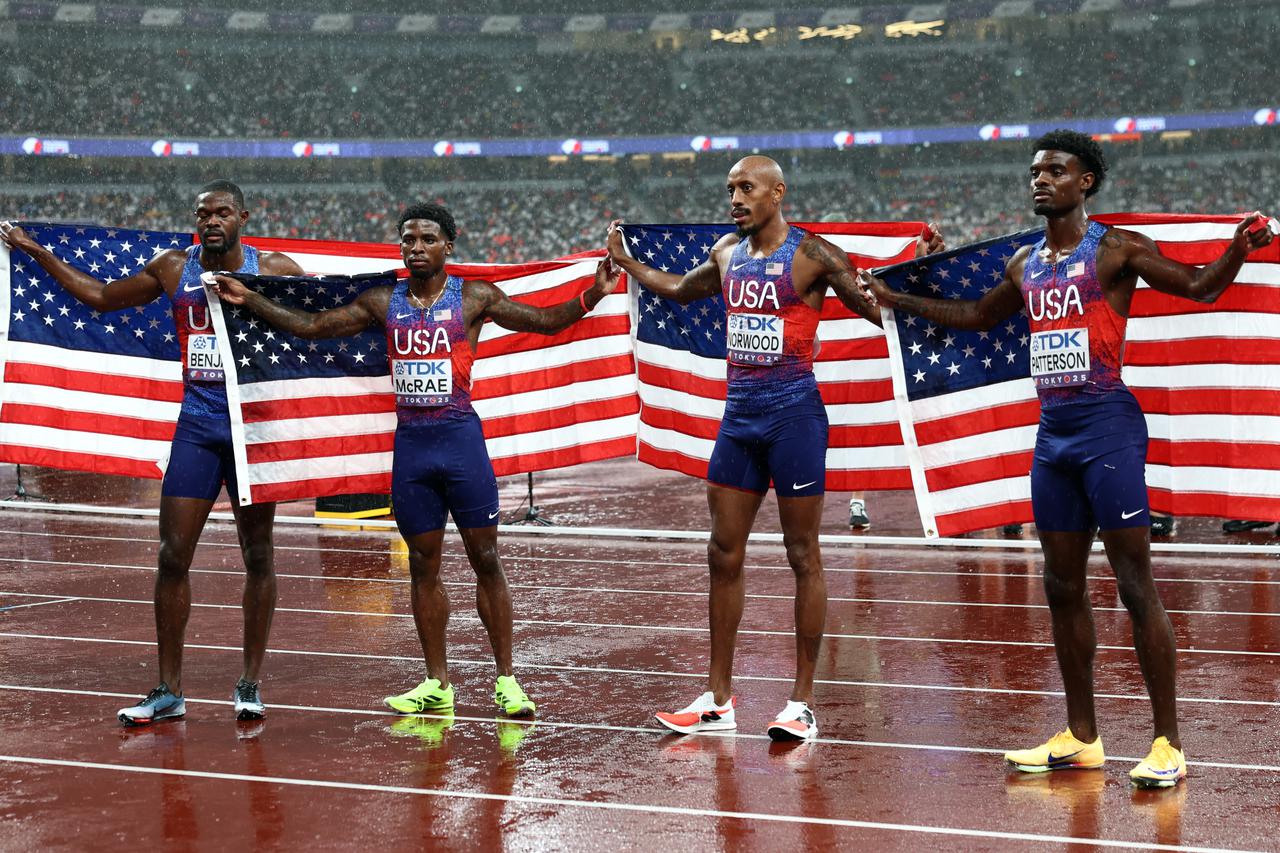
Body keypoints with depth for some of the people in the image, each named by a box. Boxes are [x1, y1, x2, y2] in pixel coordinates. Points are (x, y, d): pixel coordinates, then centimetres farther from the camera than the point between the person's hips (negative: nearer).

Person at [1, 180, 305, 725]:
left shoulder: (275, 269, -2)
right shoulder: (172, 268, 7)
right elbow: (102, 297, 20)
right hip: (197, 426, 3)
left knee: (257, 556, 3)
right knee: (173, 555, -2)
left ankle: (250, 684, 14)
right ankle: (169, 691, 6)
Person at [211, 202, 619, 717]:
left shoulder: (473, 297, 1)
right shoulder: (383, 303, 9)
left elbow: (545, 321, -1)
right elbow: (310, 326, 13)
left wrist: (591, 296, -18)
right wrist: (249, 301, 6)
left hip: (460, 435, -3)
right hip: (410, 441, 3)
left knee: (485, 559, -2)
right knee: (423, 565, 7)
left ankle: (505, 679, 4)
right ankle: (437, 684, 14)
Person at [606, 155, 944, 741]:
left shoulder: (811, 255, -7)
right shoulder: (727, 254, 12)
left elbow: (877, 308, -7)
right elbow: (680, 290, 31)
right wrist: (625, 261, 30)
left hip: (793, 413, -6)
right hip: (739, 415, 7)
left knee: (802, 555, 0)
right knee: (724, 555, 7)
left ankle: (802, 702, 5)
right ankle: (718, 699, 15)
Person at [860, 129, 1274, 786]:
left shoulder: (1116, 249, -3)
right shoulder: (1025, 265, 16)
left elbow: (1200, 287, -6)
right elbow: (979, 316, 33)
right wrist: (897, 300, 32)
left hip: (1107, 425, -7)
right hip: (1052, 432, 7)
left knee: (1136, 584, -8)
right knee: (1063, 588, 9)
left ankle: (1168, 743, -6)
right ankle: (1080, 737, 18)